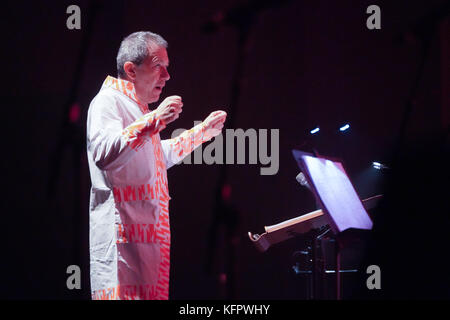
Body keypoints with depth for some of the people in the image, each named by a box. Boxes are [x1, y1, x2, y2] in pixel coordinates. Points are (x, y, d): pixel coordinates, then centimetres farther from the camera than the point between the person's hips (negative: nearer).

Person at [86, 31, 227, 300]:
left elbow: (163, 155, 41)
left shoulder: (138, 107, 25)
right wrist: (154, 121, -26)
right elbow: (104, 154, -26)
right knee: (125, 293, -18)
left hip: (148, 233, 10)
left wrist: (203, 131, 38)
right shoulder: (108, 101, -7)